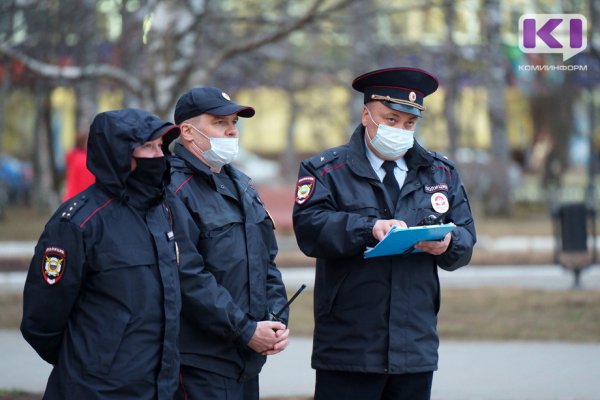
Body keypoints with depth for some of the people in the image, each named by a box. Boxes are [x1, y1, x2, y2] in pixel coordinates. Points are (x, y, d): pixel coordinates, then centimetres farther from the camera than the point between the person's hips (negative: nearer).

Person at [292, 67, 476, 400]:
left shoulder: (441, 172, 17)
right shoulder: (326, 170, 4)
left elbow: (466, 237, 11)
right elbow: (309, 228, -13)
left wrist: (447, 243, -13)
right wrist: (370, 228, -27)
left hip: (417, 348, 4)